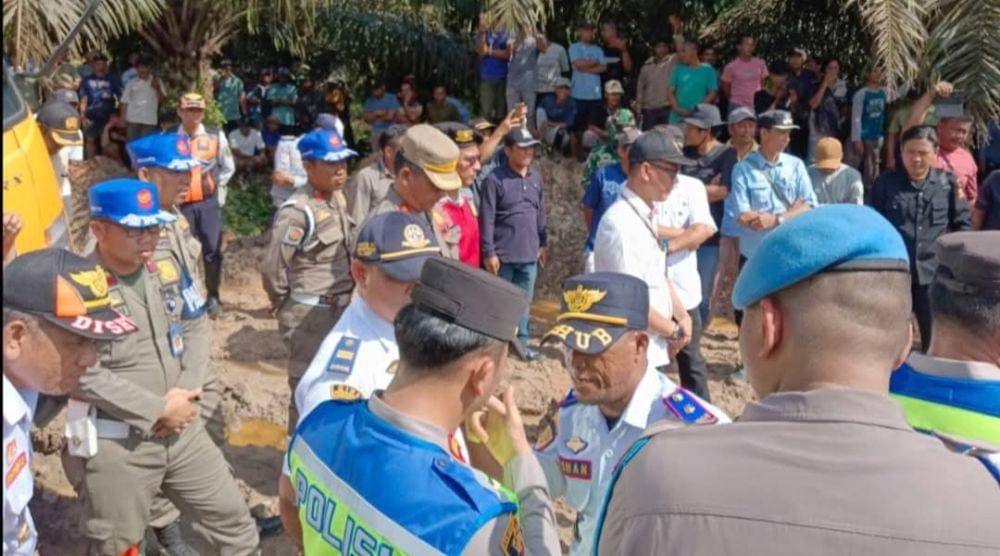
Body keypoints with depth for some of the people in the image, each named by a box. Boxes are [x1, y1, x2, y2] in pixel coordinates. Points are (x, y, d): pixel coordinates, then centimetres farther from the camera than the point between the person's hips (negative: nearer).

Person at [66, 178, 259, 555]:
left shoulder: (166, 269, 5)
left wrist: (185, 392, -7)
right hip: (116, 445, -6)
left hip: (183, 430, 6)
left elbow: (193, 333, 11)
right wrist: (159, 410, -17)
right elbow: (85, 377, -22)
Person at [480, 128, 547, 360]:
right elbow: (486, 219, -13)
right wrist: (489, 252, -14)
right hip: (503, 255, -5)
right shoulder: (495, 179, -12)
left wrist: (543, 243, 15)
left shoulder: (535, 177, 7)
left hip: (529, 254, 5)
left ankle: (522, 343, 23)